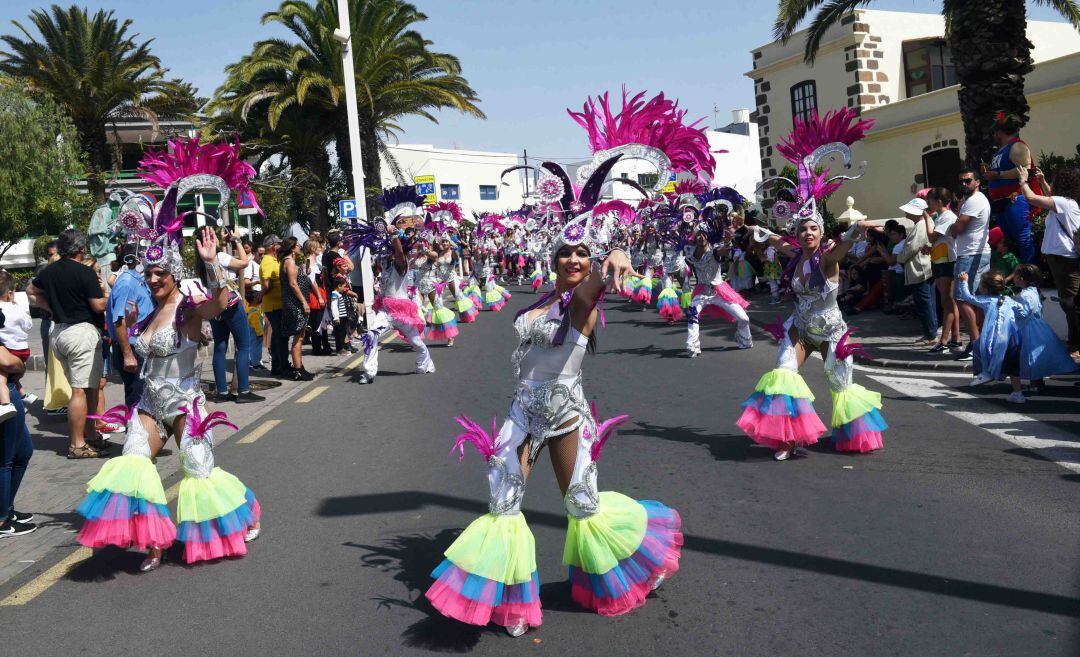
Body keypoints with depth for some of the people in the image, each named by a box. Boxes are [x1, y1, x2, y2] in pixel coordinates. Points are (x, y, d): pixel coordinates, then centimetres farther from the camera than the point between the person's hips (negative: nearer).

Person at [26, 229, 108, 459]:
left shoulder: (49, 271, 10)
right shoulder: (85, 272, -12)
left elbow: (31, 292, 25)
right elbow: (99, 305, -13)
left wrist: (53, 308, 19)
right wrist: (105, 293, 6)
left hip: (58, 332, 8)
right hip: (83, 331, -8)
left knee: (82, 387, 17)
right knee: (82, 390, -5)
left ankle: (89, 435, 24)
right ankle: (78, 444, -4)